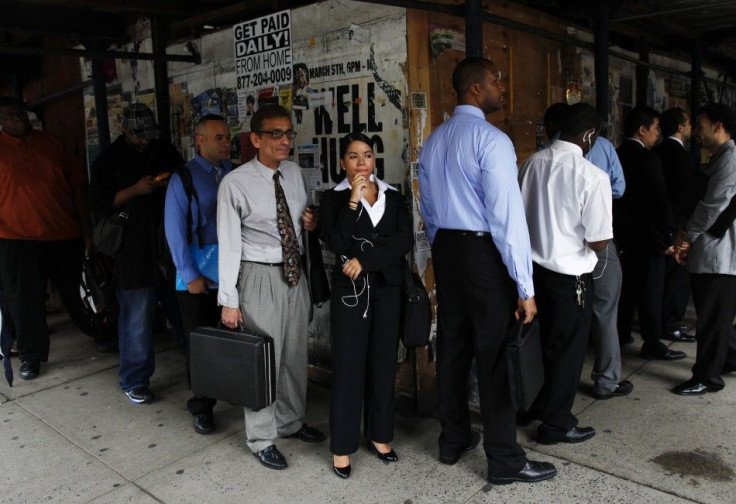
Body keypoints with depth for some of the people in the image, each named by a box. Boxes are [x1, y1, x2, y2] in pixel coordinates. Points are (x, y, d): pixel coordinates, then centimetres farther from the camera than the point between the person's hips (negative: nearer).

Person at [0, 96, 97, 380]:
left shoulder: (50, 143, 7)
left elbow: (77, 186, 7)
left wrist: (86, 228, 4)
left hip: (65, 235, 2)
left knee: (78, 291, 15)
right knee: (24, 300, 5)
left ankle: (98, 333, 35)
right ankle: (31, 356, 20)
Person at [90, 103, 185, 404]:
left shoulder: (166, 152, 13)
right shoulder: (108, 160, 3)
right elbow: (100, 206, -2)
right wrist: (135, 190, -15)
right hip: (133, 251, -3)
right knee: (137, 317, 0)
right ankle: (134, 382, 15)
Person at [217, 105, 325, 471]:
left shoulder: (294, 172, 4)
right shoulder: (235, 183, -14)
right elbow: (228, 244, -14)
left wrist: (311, 223, -4)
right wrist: (229, 300, -15)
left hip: (295, 274, 6)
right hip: (261, 277, -6)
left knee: (295, 354, 17)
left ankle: (291, 421, 38)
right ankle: (262, 438, 22)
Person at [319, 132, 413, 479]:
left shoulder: (393, 197, 8)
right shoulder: (334, 198, 0)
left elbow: (406, 240, -6)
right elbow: (336, 245, -14)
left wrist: (366, 259, -14)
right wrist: (352, 202, -18)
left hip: (387, 289, 3)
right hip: (350, 290, -3)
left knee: (384, 363, 9)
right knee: (348, 366, 1)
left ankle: (380, 435, 27)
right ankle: (342, 446, 14)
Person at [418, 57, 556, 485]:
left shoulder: (434, 141, 12)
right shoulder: (491, 139, -14)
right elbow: (507, 215, -19)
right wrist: (525, 286, -16)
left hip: (445, 249, 8)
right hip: (484, 253, -8)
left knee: (453, 345, 15)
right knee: (495, 354, 0)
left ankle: (453, 439, 29)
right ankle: (505, 460, 13)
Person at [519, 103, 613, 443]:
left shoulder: (532, 163, -2)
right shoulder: (592, 177, -18)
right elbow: (599, 241, -17)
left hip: (534, 266, 6)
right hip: (570, 275, -6)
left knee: (542, 339, 24)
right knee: (568, 350, 10)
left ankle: (535, 404, 41)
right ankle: (556, 424, 23)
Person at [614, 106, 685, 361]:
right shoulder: (649, 159, -17)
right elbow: (660, 201, -19)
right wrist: (667, 235, -12)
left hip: (622, 234, 7)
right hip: (647, 235, -7)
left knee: (626, 285, 17)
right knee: (650, 290, 0)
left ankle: (621, 333, 27)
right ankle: (652, 344, 7)